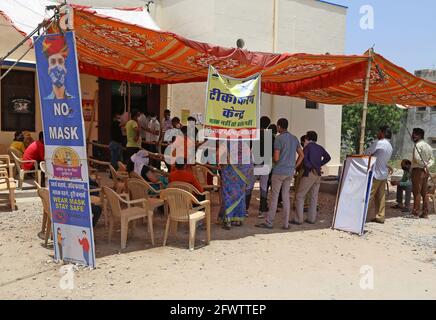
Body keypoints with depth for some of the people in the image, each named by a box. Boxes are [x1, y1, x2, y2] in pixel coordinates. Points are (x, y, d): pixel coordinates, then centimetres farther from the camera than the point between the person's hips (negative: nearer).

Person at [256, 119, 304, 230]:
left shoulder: (279, 138, -12)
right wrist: (294, 166, 13)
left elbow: (276, 158, -15)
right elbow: (301, 155, 13)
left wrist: (271, 158, 7)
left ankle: (268, 222, 4)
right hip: (290, 172, 6)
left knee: (274, 197, -1)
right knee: (286, 197, 9)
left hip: (279, 171, -6)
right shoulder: (294, 138, 10)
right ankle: (286, 224, 9)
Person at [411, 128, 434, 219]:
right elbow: (432, 160, 13)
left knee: (417, 192, -5)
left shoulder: (418, 145, -11)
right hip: (425, 172, 8)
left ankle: (415, 213, -2)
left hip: (418, 170, -8)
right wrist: (426, 166, -1)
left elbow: (417, 158, -23)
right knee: (424, 193, 10)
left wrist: (424, 165, -11)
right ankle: (425, 213, 13)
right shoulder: (428, 146, 16)